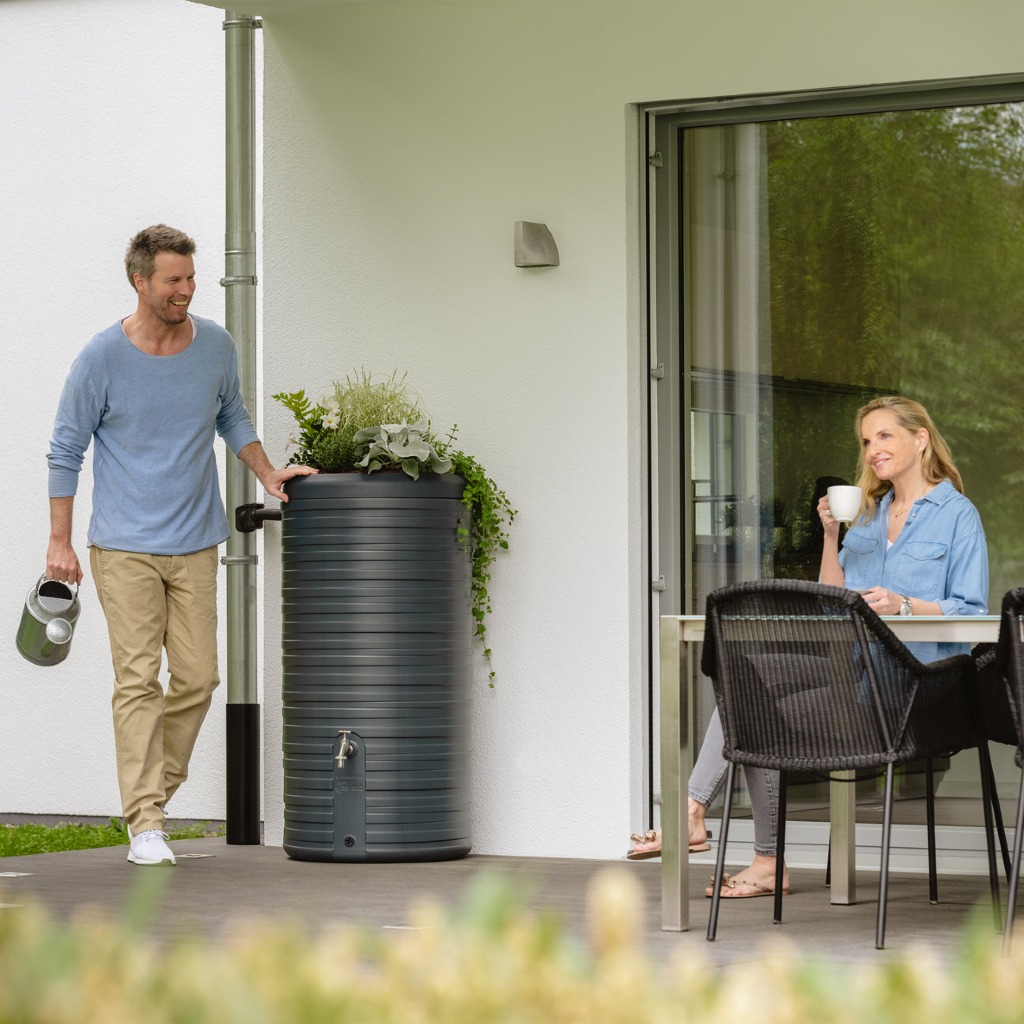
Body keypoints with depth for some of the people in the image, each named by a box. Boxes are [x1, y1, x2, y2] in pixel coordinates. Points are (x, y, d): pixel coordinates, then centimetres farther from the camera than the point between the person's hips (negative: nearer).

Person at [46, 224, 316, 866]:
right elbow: (66, 451, 0)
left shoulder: (216, 347, 3)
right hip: (125, 548, -4)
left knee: (197, 678, 2)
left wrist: (268, 474, 7)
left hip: (194, 546, 4)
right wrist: (60, 543, -2)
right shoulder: (101, 359, -7)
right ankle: (145, 824, -9)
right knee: (139, 681, -9)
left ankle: (156, 790, 22)